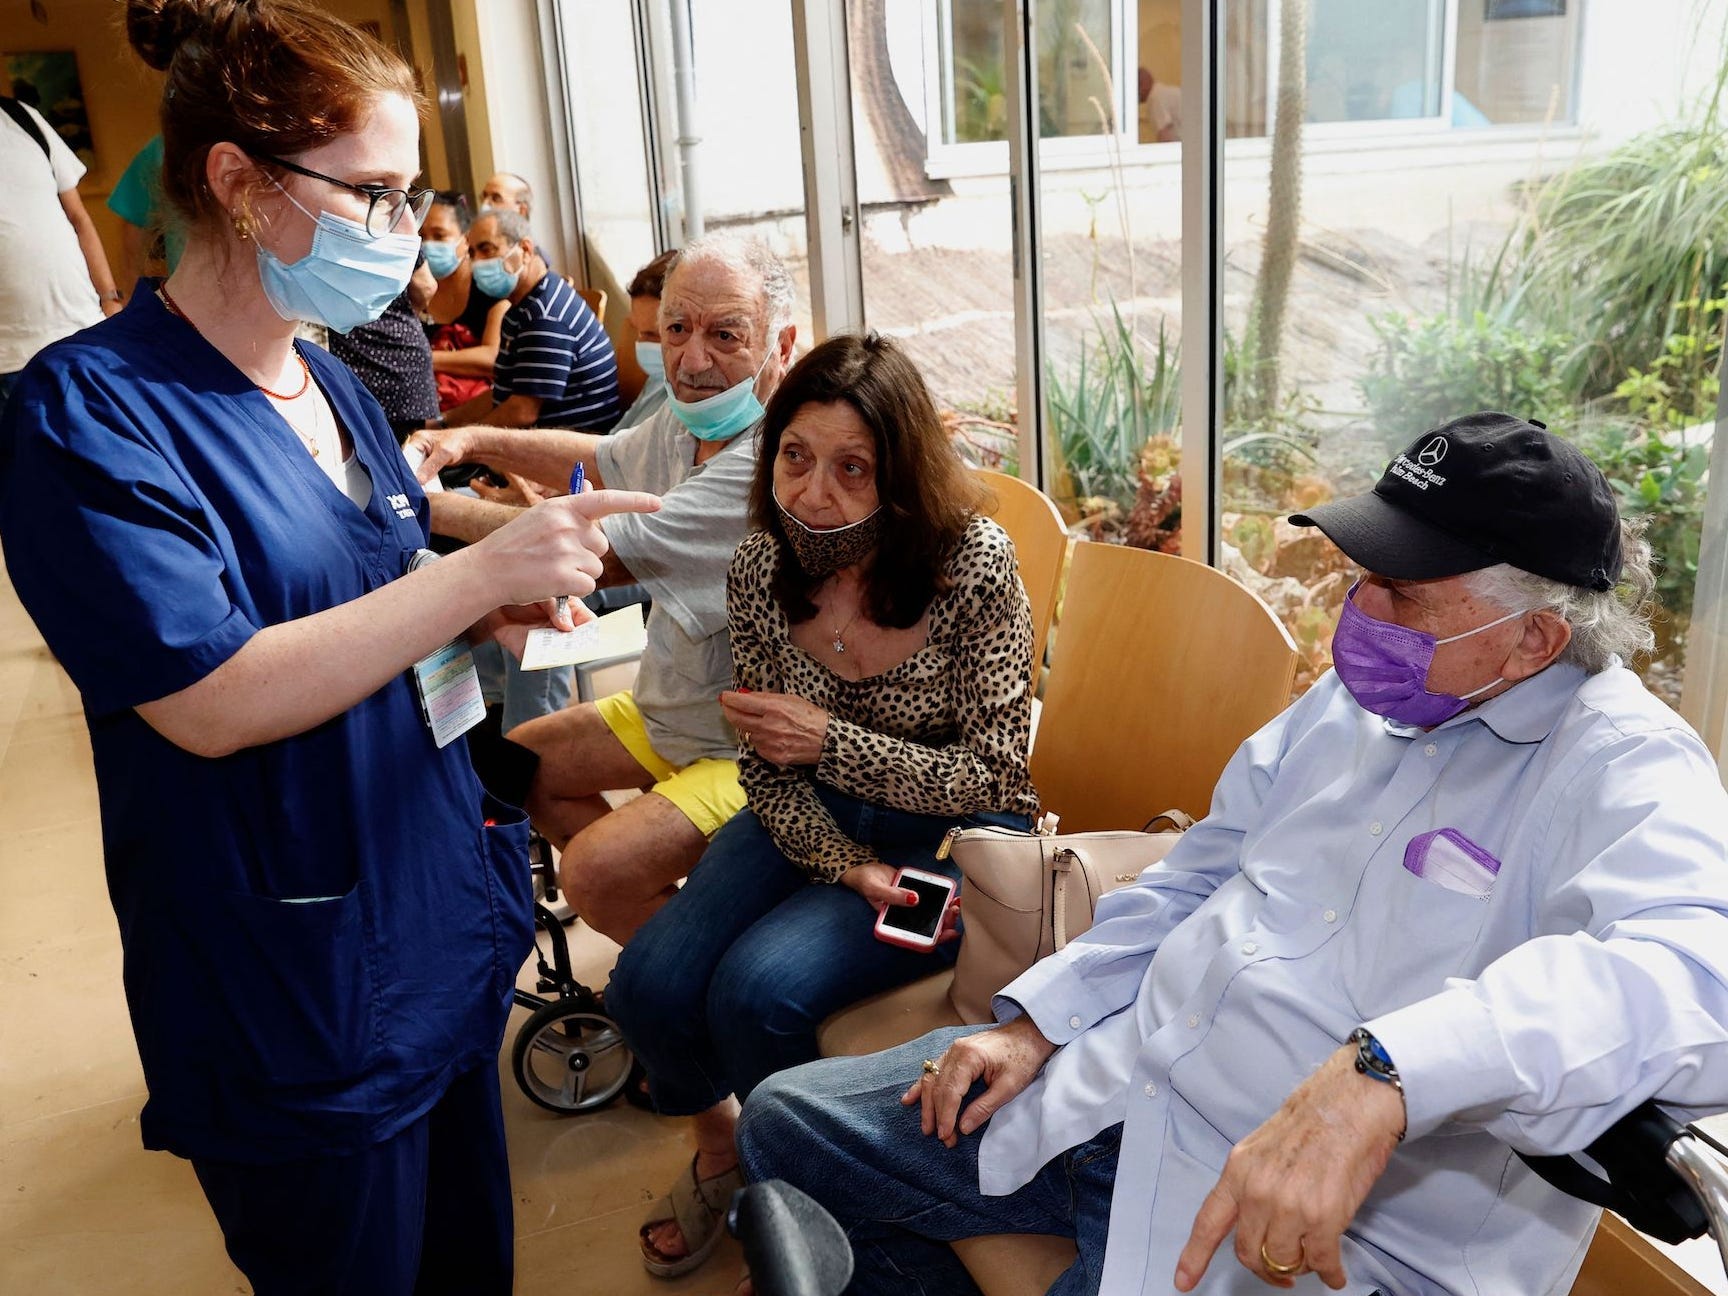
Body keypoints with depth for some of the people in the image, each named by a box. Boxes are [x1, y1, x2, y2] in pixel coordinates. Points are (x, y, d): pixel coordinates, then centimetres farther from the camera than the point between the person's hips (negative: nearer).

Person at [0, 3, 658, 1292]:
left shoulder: (333, 385, 7)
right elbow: (207, 700, -24)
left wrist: (486, 610, -3)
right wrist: (478, 571, -25)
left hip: (453, 930, 7)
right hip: (298, 1005, -7)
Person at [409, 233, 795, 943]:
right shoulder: (686, 420, 1)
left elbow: (601, 555, -32)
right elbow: (597, 458, 21)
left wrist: (431, 506, -23)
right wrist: (475, 441, 5)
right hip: (668, 709, 10)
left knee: (596, 870, -24)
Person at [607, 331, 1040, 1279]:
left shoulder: (973, 563, -21)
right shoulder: (760, 568, -8)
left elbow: (990, 776, -16)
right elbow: (769, 770, -1)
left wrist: (828, 740, -21)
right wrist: (845, 864, -17)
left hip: (952, 837, -4)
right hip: (816, 821, 5)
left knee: (758, 988, -24)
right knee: (649, 984, -13)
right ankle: (719, 1146, 22)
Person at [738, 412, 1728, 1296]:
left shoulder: (1627, 768, -14)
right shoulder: (1351, 698, 8)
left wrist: (1380, 1075, -49)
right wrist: (1033, 1025, 7)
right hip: (1109, 1089, 7)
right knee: (788, 1123, 9)